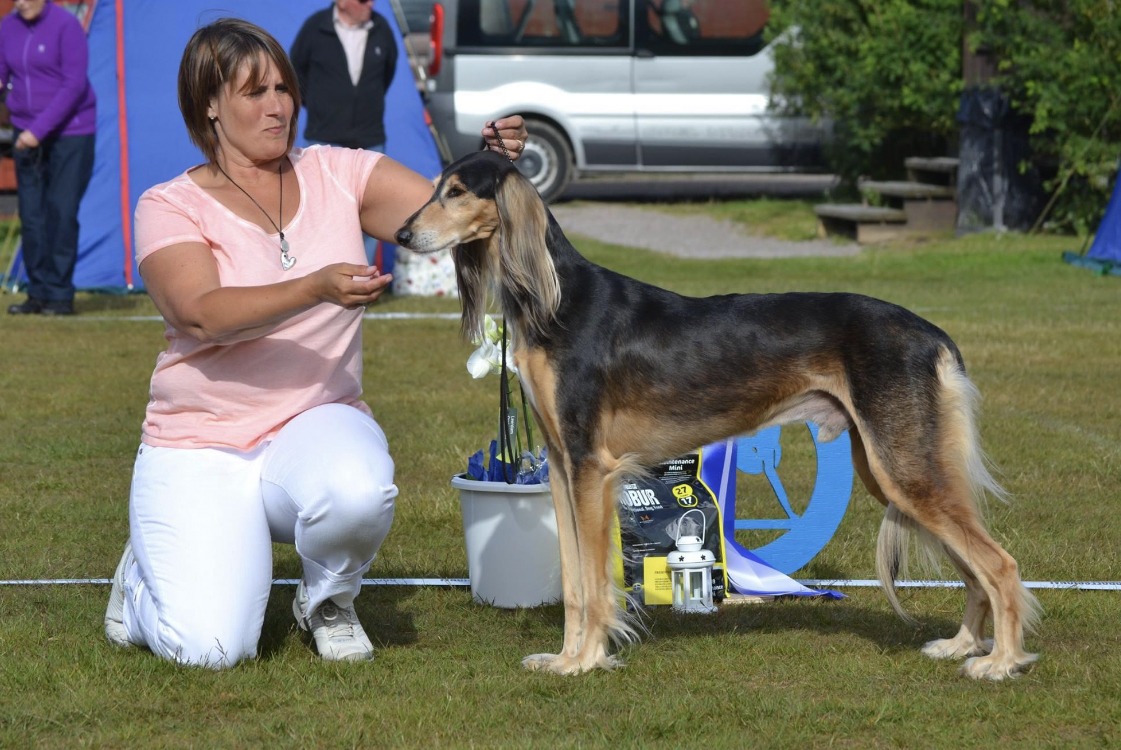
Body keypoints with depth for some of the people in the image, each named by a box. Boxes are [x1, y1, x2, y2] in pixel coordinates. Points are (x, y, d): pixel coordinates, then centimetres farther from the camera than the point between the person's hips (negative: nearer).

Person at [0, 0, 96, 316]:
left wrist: (40, 129, -22)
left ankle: (60, 296, -3)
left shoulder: (66, 26, -13)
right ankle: (39, 294, 9)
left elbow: (75, 85, -18)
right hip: (27, 133, 6)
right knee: (31, 214, 2)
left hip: (70, 132, -6)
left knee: (61, 212, -9)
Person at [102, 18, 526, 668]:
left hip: (317, 427, 2)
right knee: (211, 647, -21)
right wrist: (317, 289, -37)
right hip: (201, 451, -2)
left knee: (357, 491, -36)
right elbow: (205, 314, -23)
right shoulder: (170, 208, -5)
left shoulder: (335, 175, 4)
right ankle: (149, 573, 17)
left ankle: (329, 602, 0)